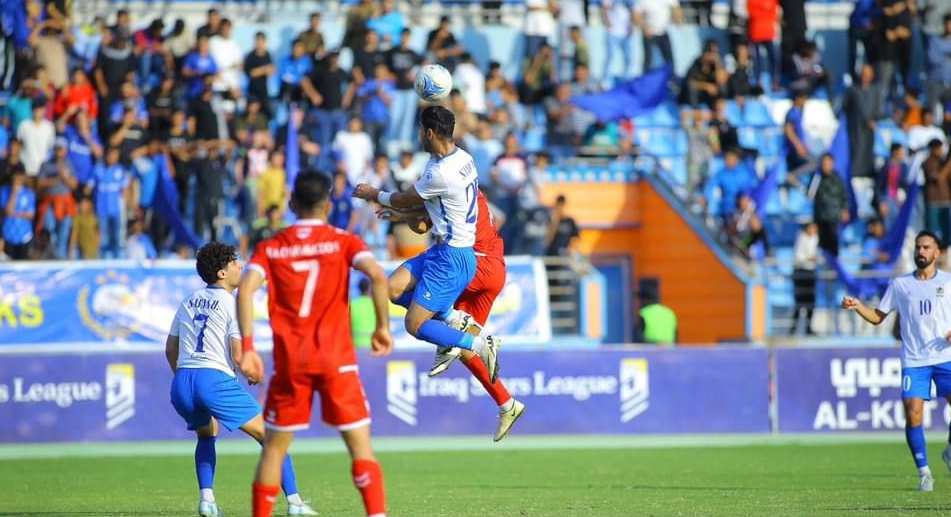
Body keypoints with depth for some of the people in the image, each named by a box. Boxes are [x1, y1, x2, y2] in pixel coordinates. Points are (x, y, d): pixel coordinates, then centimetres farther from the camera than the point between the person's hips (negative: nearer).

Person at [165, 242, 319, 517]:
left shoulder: (189, 301, 18)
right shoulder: (232, 305, -1)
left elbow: (171, 348, 23)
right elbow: (238, 356, -8)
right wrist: (254, 374, 12)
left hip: (181, 382, 6)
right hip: (215, 379, -6)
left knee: (206, 434, 33)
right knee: (270, 435, 3)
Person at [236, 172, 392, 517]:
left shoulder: (271, 248, 7)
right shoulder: (343, 242, 3)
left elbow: (245, 290, -8)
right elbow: (377, 275, -14)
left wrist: (247, 347, -9)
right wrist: (383, 326, -5)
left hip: (289, 359, 1)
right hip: (336, 358, -1)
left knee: (274, 447, 11)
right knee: (360, 443, 0)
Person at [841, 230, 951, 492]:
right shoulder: (899, 285, 10)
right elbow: (877, 317, 14)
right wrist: (857, 306, -4)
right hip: (914, 360, 0)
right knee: (913, 414, -12)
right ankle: (923, 472, 0)